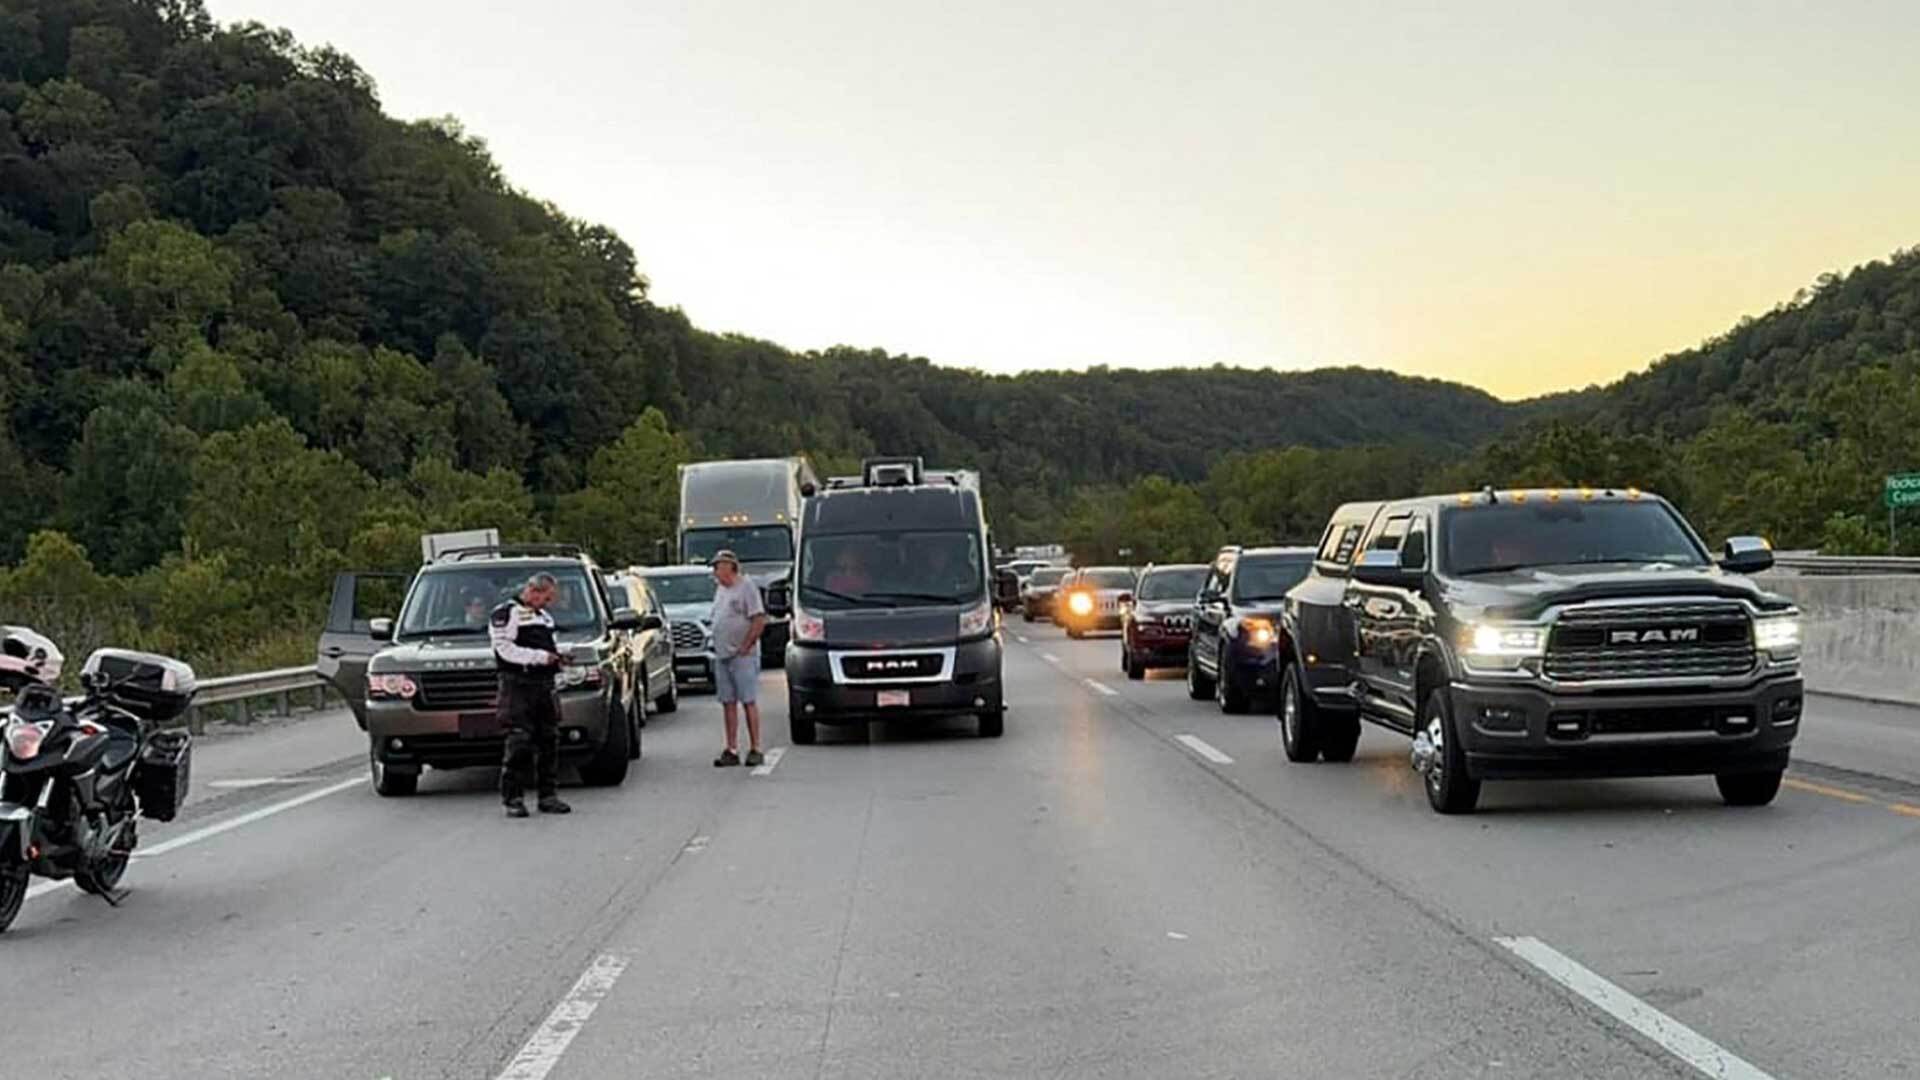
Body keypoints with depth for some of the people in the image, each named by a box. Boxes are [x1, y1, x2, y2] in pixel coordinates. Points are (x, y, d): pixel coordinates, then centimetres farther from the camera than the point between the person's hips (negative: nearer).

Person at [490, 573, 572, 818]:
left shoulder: (545, 617, 23)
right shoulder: (505, 614, -3)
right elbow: (505, 649, -14)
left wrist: (557, 656, 11)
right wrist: (541, 657, -16)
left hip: (545, 686, 8)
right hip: (518, 687, -8)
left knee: (549, 741, 6)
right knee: (519, 744, -10)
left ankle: (548, 795, 12)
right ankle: (512, 799, -6)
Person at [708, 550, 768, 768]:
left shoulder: (746, 587, -8)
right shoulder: (721, 590, 17)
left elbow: (759, 620, -14)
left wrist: (745, 646, -15)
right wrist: (718, 645, 12)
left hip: (743, 657, -8)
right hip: (722, 656, 8)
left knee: (749, 701, -5)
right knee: (728, 703, 7)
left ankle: (755, 749, -1)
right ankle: (731, 750, 10)